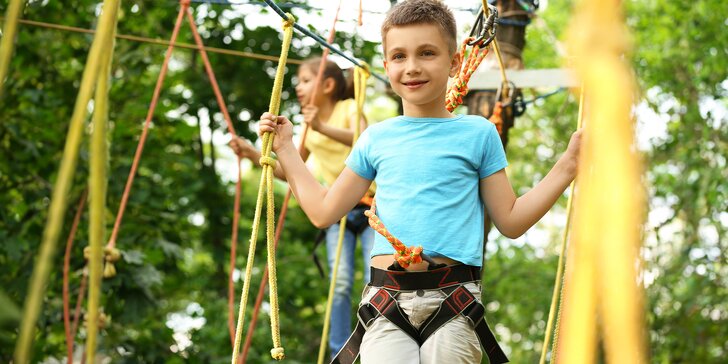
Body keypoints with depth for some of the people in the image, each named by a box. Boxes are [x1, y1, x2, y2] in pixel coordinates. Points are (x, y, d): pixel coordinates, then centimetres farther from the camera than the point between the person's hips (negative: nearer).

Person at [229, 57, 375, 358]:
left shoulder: (349, 108, -5)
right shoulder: (308, 127, 10)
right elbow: (291, 173, 16)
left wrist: (322, 127, -39)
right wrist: (254, 154, 3)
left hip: (370, 205, -4)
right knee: (340, 283, -9)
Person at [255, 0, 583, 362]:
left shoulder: (477, 133, 6)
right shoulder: (376, 138, 13)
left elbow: (510, 221, 9)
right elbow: (324, 211, 20)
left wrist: (565, 167, 2)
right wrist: (285, 149, 23)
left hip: (453, 304, -1)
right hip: (386, 304, 2)